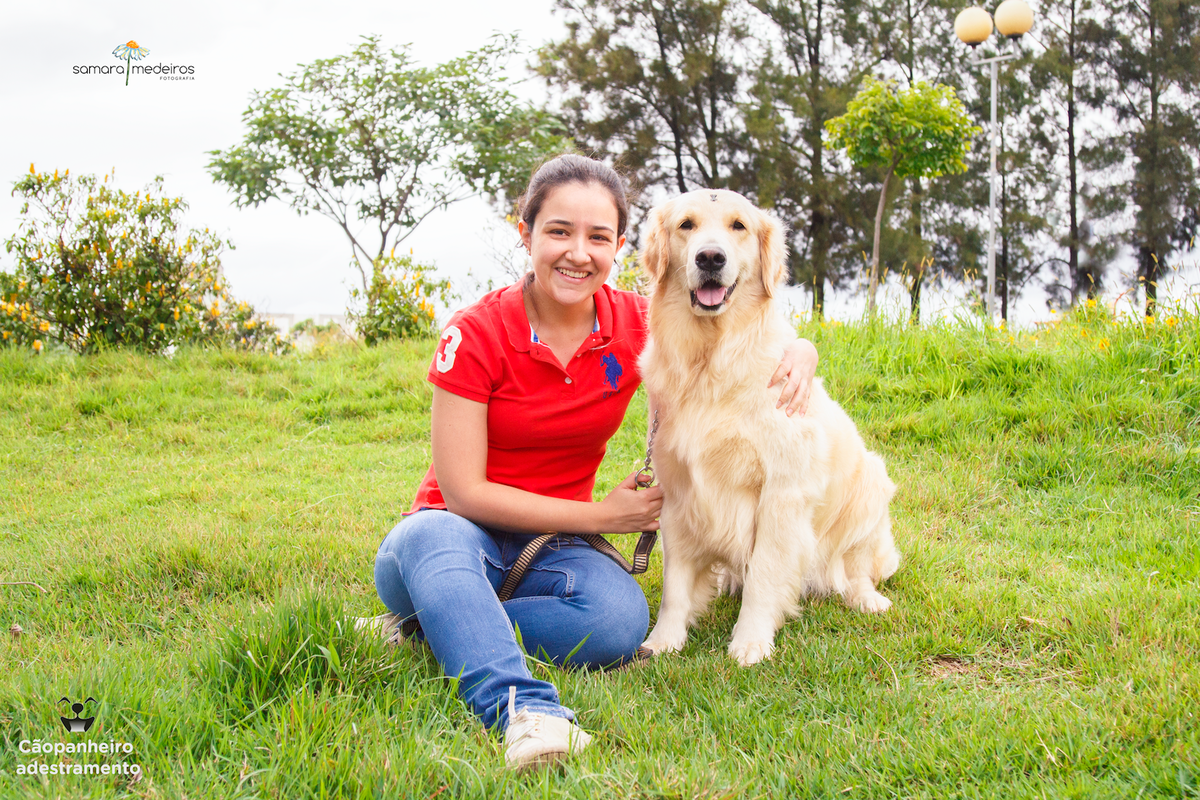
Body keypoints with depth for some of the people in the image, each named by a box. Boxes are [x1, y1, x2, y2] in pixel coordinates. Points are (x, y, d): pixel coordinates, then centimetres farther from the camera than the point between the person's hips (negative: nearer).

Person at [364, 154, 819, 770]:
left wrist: (801, 354, -17)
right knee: (433, 537, -38)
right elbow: (463, 493, -14)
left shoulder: (636, 326, -4)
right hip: (459, 538, -3)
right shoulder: (477, 333, -13)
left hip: (551, 546, 3)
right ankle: (519, 705, -51)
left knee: (621, 620, -30)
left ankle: (441, 625, -15)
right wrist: (601, 516, -13)